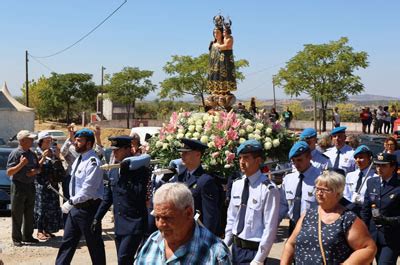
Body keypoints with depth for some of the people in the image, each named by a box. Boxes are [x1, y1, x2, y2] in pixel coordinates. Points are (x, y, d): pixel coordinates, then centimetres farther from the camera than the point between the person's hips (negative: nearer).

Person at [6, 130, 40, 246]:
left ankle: (27, 236, 24)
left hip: (30, 186, 7)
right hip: (18, 186, -7)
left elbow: (39, 168, 19)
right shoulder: (15, 153, -11)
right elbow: (9, 172, -15)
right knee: (17, 214, 0)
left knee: (29, 214, 13)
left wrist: (35, 171, -4)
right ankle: (16, 238, 7)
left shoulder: (32, 154, 9)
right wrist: (21, 164, -26)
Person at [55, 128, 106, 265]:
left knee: (94, 243, 4)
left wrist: (71, 202, -23)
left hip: (88, 207, -9)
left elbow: (88, 189, -24)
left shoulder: (93, 162, -19)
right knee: (67, 242, 14)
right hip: (75, 206, 9)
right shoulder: (79, 159, 10)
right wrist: (72, 202, 12)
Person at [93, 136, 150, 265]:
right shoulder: (113, 170, 10)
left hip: (134, 224, -7)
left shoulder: (139, 170, -10)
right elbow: (108, 197, 17)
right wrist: (97, 218, 16)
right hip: (119, 225, 7)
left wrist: (126, 173, -27)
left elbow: (139, 194, -23)